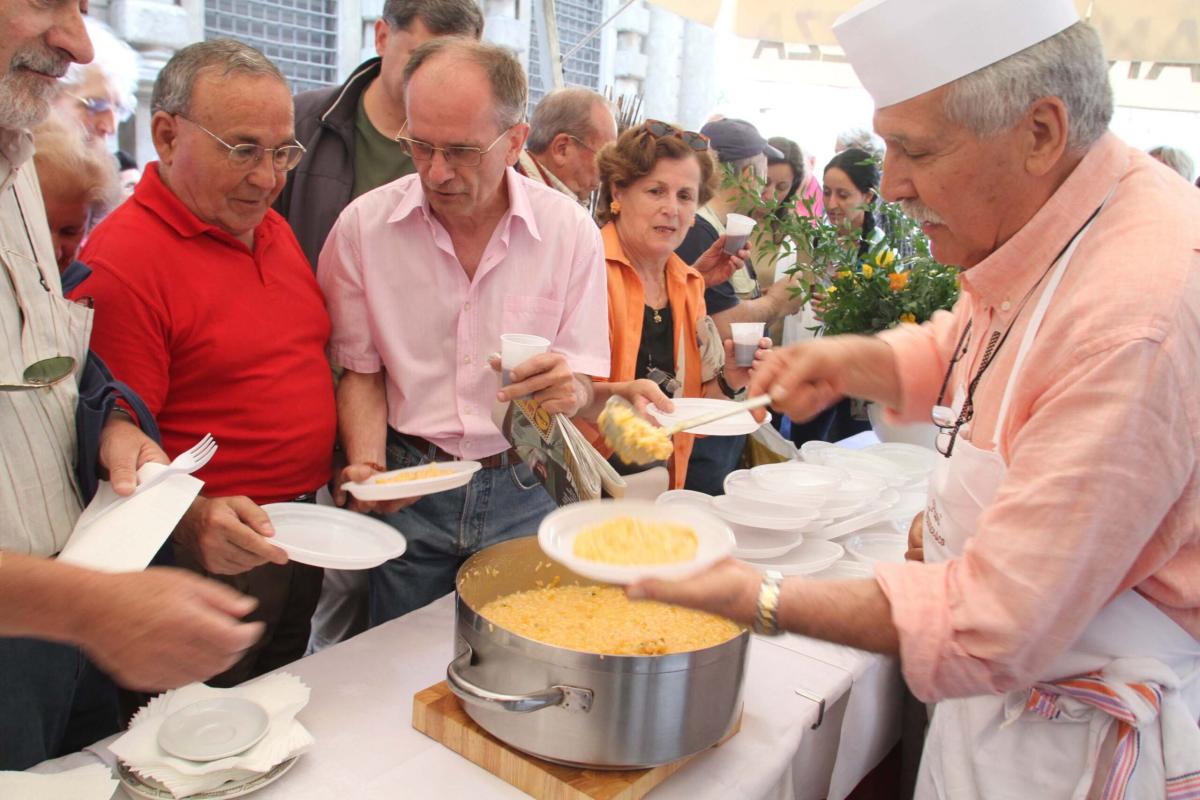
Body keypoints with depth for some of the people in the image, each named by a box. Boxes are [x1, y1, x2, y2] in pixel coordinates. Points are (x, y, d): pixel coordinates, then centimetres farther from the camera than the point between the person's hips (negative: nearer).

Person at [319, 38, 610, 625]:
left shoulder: (570, 230, -6)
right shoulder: (363, 225, -6)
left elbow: (585, 376, -3)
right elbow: (360, 369, 4)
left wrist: (571, 390, -27)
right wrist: (368, 466, -12)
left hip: (524, 493, 0)